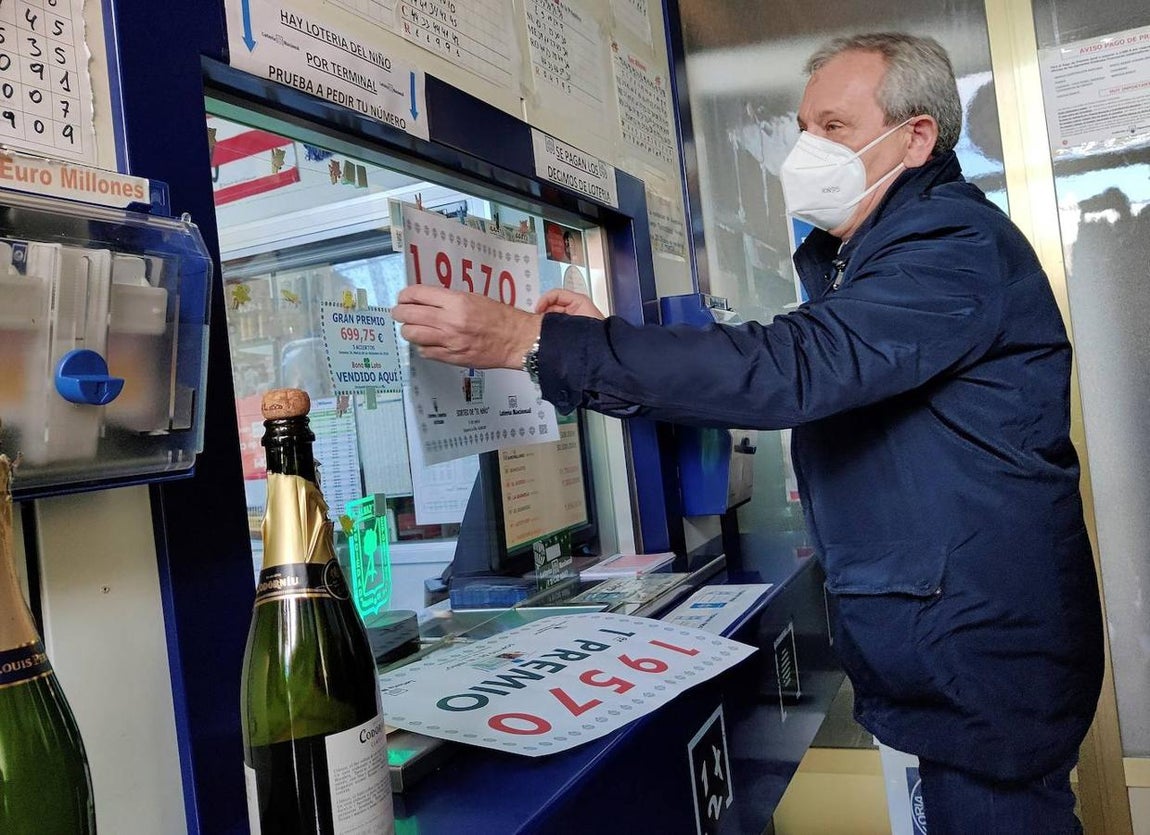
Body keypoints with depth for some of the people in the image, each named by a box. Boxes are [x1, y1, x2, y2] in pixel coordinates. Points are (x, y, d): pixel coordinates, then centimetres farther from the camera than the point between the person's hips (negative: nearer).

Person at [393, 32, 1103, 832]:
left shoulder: (955, 244, -18)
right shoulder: (845, 253, 13)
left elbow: (789, 370, -32)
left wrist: (534, 340, -33)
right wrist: (605, 343, -3)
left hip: (983, 643, -8)